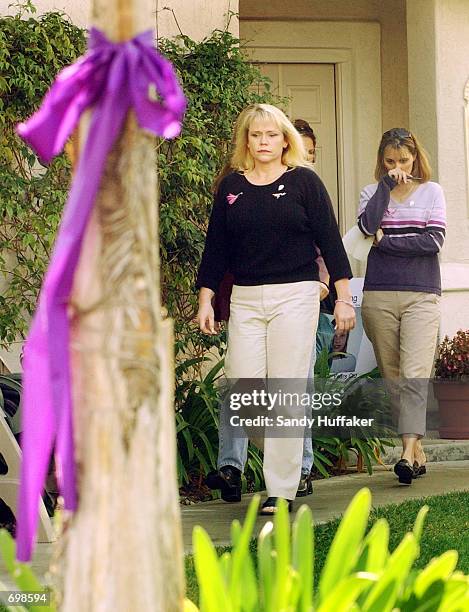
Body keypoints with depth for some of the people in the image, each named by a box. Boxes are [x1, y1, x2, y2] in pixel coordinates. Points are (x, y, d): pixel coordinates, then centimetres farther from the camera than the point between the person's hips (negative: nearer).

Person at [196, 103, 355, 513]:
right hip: (246, 299, 3)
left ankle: (281, 489, 1)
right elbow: (216, 247, 13)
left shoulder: (304, 182, 1)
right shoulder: (231, 187, 10)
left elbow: (329, 240, 2)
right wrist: (205, 300, 8)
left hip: (295, 295, -2)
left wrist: (344, 297, -1)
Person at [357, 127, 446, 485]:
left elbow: (434, 240, -4)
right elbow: (368, 226, -8)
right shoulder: (372, 192, 13)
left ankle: (409, 451, -25)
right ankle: (418, 453, 10)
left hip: (421, 295, -2)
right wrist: (387, 184, -5)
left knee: (415, 375, -15)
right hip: (378, 296, 3)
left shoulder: (431, 191, 9)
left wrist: (387, 242, -3)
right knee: (392, 377, 3)